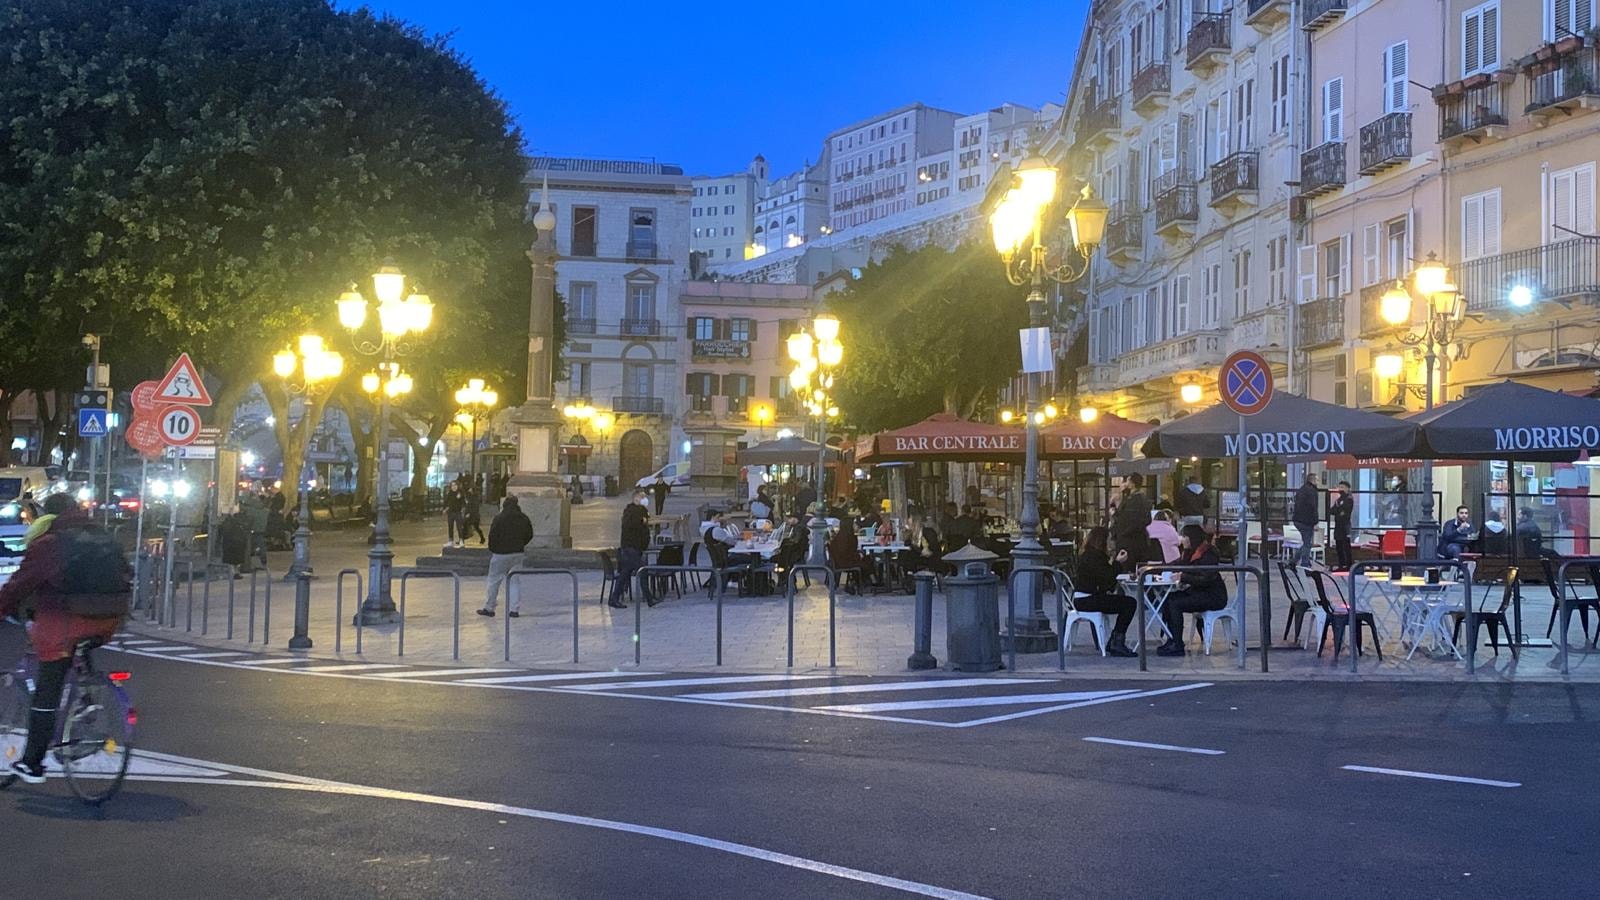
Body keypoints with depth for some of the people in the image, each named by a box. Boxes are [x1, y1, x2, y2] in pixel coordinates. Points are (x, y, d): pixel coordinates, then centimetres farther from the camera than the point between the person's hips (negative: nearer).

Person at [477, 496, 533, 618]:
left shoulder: (499, 518, -12)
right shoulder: (524, 518, 2)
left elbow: (492, 536, -12)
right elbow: (530, 535, 10)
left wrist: (491, 549, 3)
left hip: (501, 554, -4)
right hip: (518, 553, 4)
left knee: (493, 580, 7)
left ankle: (489, 608, 11)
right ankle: (514, 609, 4)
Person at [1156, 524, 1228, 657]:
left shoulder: (1208, 554, -18)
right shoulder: (1190, 553, 10)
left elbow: (1206, 579, -26)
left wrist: (1183, 577, -28)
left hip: (1214, 597, -9)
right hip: (1198, 593, 9)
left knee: (1175, 604, -22)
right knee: (1167, 598, -7)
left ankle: (1178, 646, -17)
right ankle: (1172, 639, -5)